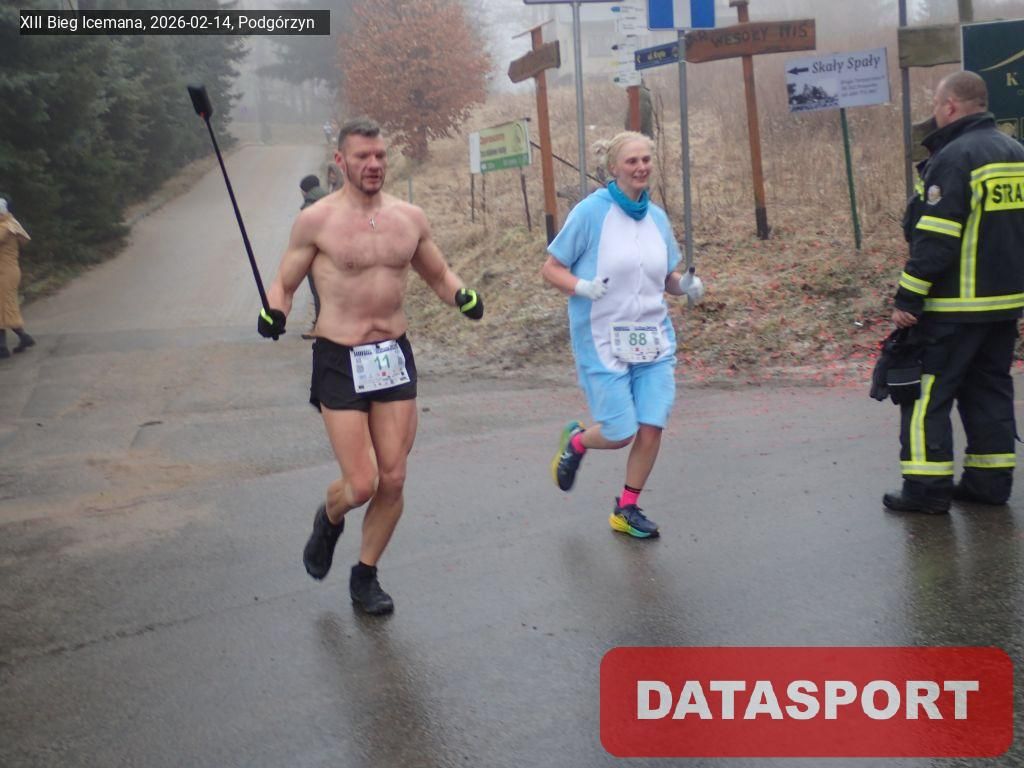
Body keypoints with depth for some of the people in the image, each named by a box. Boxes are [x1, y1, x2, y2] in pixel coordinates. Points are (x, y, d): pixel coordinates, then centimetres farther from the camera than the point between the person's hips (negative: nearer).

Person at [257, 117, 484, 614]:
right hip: (339, 360, -4)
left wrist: (462, 296, -3)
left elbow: (438, 274, 18)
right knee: (361, 484, -8)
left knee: (393, 481, 5)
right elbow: (284, 282, 2)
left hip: (394, 355, 4)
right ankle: (329, 519, 29)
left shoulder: (409, 218, 5)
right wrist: (274, 312, -20)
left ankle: (365, 577, 26)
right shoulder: (316, 221, -6)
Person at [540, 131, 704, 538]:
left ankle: (626, 510, 20)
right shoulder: (591, 211, -9)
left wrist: (686, 285, -4)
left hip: (653, 340, 5)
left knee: (652, 427, -1)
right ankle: (575, 442, 32)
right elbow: (550, 268, -6)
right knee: (620, 434, -4)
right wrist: (580, 287, -25)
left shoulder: (657, 217, 7)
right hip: (602, 341, -5)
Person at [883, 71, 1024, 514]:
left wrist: (907, 300, -16)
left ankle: (927, 488, -2)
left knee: (928, 394, -2)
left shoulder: (954, 158, -15)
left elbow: (935, 241, -20)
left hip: (956, 306, -8)